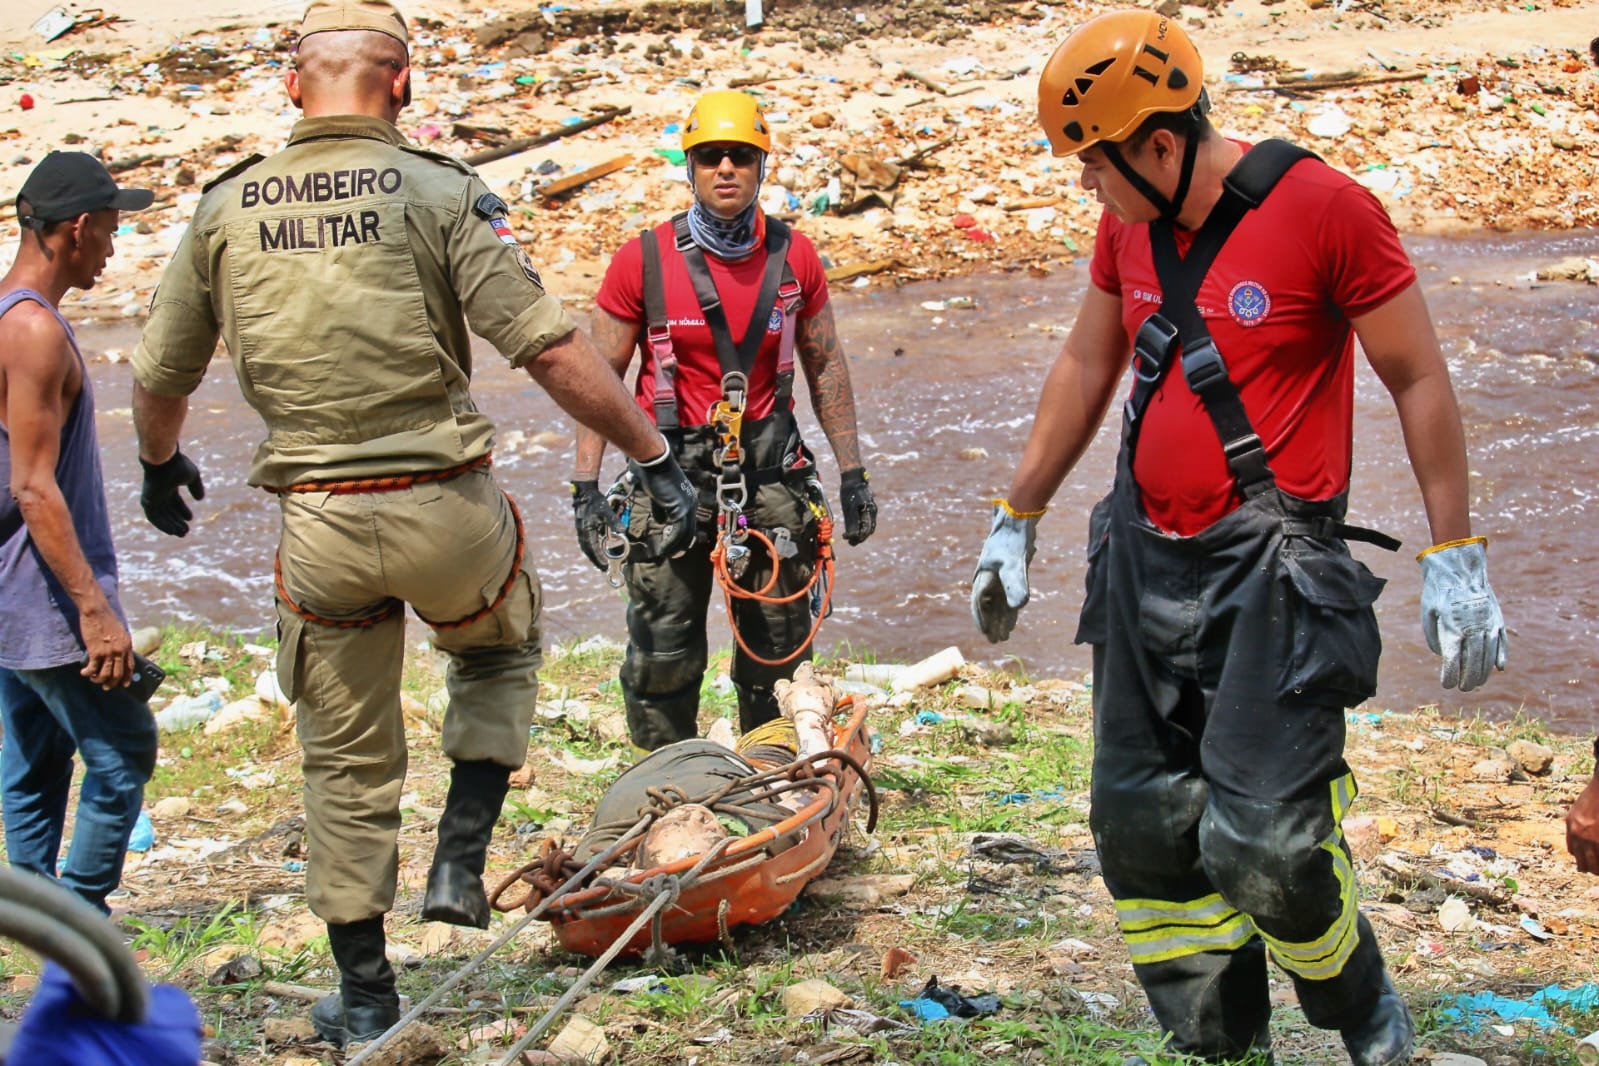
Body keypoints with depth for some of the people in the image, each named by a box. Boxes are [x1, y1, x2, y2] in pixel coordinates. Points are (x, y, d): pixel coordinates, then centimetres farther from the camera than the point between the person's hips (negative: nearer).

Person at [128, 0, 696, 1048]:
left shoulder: (224, 209, 3)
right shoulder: (440, 191, -8)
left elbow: (160, 377, 12)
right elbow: (552, 348, -15)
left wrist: (161, 464, 32)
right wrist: (654, 453, -8)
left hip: (318, 526, 2)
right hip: (446, 508, -2)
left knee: (347, 764, 16)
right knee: (500, 652, 30)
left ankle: (363, 993, 25)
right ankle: (462, 863, 18)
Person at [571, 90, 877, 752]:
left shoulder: (793, 258, 4)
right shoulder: (644, 261, -4)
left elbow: (825, 367, 13)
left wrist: (852, 472, 11)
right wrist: (586, 487, -6)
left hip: (770, 470, 2)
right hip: (671, 469, -2)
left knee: (779, 653, 8)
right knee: (662, 655, 0)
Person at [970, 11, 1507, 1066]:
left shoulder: (1324, 209, -13)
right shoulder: (1128, 226, 6)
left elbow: (1420, 379, -7)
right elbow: (1086, 368, 20)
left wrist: (1455, 559, -7)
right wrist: (1016, 520, 22)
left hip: (1271, 577, -7)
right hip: (1146, 561, 7)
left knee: (1264, 843, -11)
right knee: (1141, 827, 8)